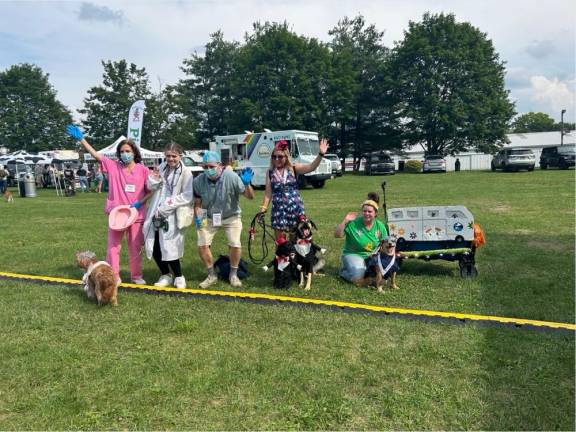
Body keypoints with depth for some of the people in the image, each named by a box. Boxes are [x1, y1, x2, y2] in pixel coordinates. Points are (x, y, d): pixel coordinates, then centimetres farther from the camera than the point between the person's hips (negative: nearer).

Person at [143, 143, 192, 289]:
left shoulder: (185, 172, -5)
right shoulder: (162, 168, 10)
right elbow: (151, 187, 13)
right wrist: (154, 179, -6)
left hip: (172, 215, -6)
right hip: (156, 213, 6)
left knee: (169, 248, -7)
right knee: (154, 247, 7)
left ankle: (178, 277, 15)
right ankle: (166, 275, 27)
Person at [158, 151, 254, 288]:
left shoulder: (231, 177, -26)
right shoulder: (199, 181, -19)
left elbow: (250, 196, -20)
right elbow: (197, 202, -4)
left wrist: (247, 183, -38)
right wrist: (198, 217, -21)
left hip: (231, 217, -2)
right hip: (209, 218, 3)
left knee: (235, 245, -15)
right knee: (202, 245, -5)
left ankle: (233, 274, 11)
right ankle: (211, 275, 18)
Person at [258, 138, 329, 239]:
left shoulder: (294, 169, 1)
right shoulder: (270, 173, 4)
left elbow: (311, 167, -13)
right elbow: (268, 193, 2)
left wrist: (320, 154, -27)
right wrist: (263, 208, -9)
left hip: (295, 208, 0)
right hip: (278, 210, 0)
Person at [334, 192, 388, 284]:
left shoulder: (380, 226, -1)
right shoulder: (353, 223, -14)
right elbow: (337, 235, -15)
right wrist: (345, 221, -26)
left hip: (373, 256, 4)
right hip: (353, 255, -4)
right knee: (358, 278, -26)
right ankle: (344, 270, 10)